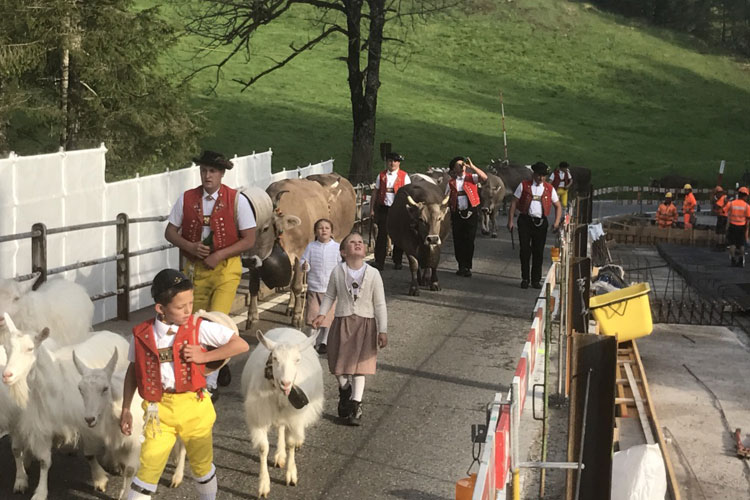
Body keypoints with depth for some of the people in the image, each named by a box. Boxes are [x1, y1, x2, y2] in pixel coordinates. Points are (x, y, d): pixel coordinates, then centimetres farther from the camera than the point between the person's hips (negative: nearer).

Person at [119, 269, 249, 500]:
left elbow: (241, 344, -11)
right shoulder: (141, 336, -7)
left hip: (194, 407, 1)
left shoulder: (198, 328, -10)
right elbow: (133, 371, 8)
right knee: (149, 467, -4)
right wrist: (126, 409, 9)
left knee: (202, 465, 18)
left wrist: (203, 356, -16)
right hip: (159, 410, 0)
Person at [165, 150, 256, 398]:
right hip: (194, 269, 4)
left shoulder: (237, 200, -6)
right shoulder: (187, 199, 2)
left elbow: (249, 239, -6)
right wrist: (190, 247, -12)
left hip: (225, 268, -4)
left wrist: (219, 255, -16)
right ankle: (221, 365, 36)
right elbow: (170, 232, 7)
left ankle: (210, 383, -8)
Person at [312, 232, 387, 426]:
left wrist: (382, 331, -5)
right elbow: (330, 296, 10)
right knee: (340, 365, 9)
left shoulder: (373, 274, -7)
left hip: (365, 324, -1)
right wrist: (321, 315, -2)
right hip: (342, 322, 1)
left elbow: (379, 304, -3)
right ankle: (345, 391, 36)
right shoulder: (337, 272, -4)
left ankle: (356, 405, 11)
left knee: (359, 366, 2)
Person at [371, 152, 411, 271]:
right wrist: (372, 209, 5)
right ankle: (379, 262, 3)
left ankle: (397, 262, 19)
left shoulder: (404, 176, 2)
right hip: (383, 208, 1)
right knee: (382, 235, -1)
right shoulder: (381, 175, 7)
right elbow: (375, 192, 10)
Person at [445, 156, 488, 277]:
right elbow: (447, 200, 11)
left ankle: (467, 267, 7)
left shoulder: (471, 178, 5)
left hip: (470, 213, -2)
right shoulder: (451, 183, 10)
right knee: (458, 241, 5)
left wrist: (472, 166, -16)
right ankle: (461, 266, 17)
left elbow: (484, 177, -14)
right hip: (457, 214, 2)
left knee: (469, 241, -1)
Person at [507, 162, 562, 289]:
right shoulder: (524, 186, 2)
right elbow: (514, 203, 3)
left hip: (541, 223, 2)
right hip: (525, 220, -1)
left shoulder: (549, 189, 7)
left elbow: (558, 206, 13)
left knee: (538, 252, 4)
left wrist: (557, 221, -1)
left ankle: (536, 280, 14)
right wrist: (510, 220, -4)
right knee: (525, 250, -1)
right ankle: (525, 279, 9)